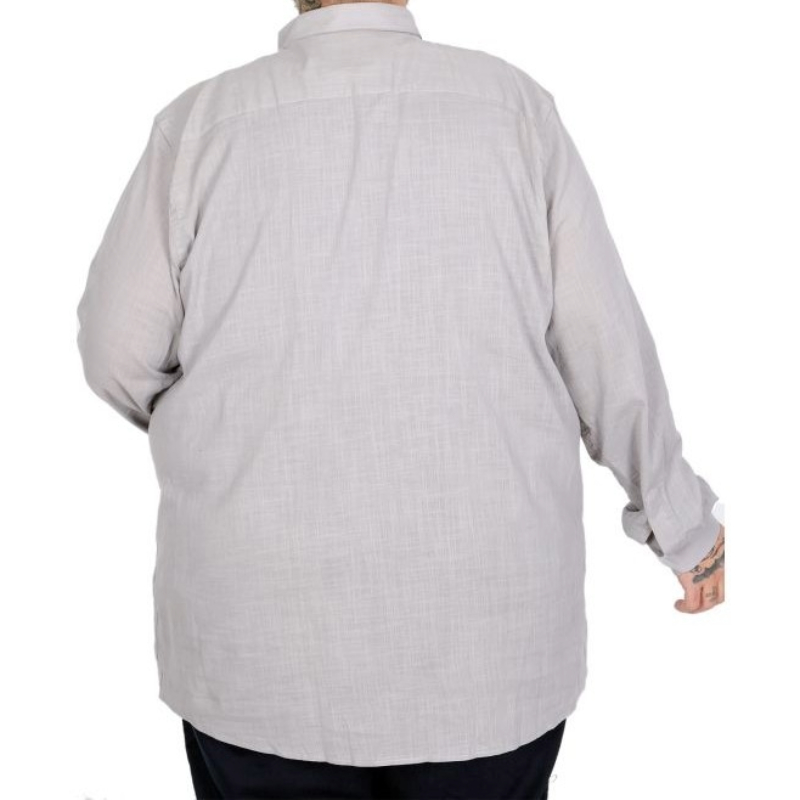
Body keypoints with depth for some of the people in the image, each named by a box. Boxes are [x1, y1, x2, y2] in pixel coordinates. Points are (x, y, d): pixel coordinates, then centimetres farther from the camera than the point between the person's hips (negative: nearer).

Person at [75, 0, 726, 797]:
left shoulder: (203, 119, -5)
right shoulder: (512, 102, -3)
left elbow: (120, 350, -2)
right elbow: (604, 344, -2)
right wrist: (682, 517, 12)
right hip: (491, 641, 1)